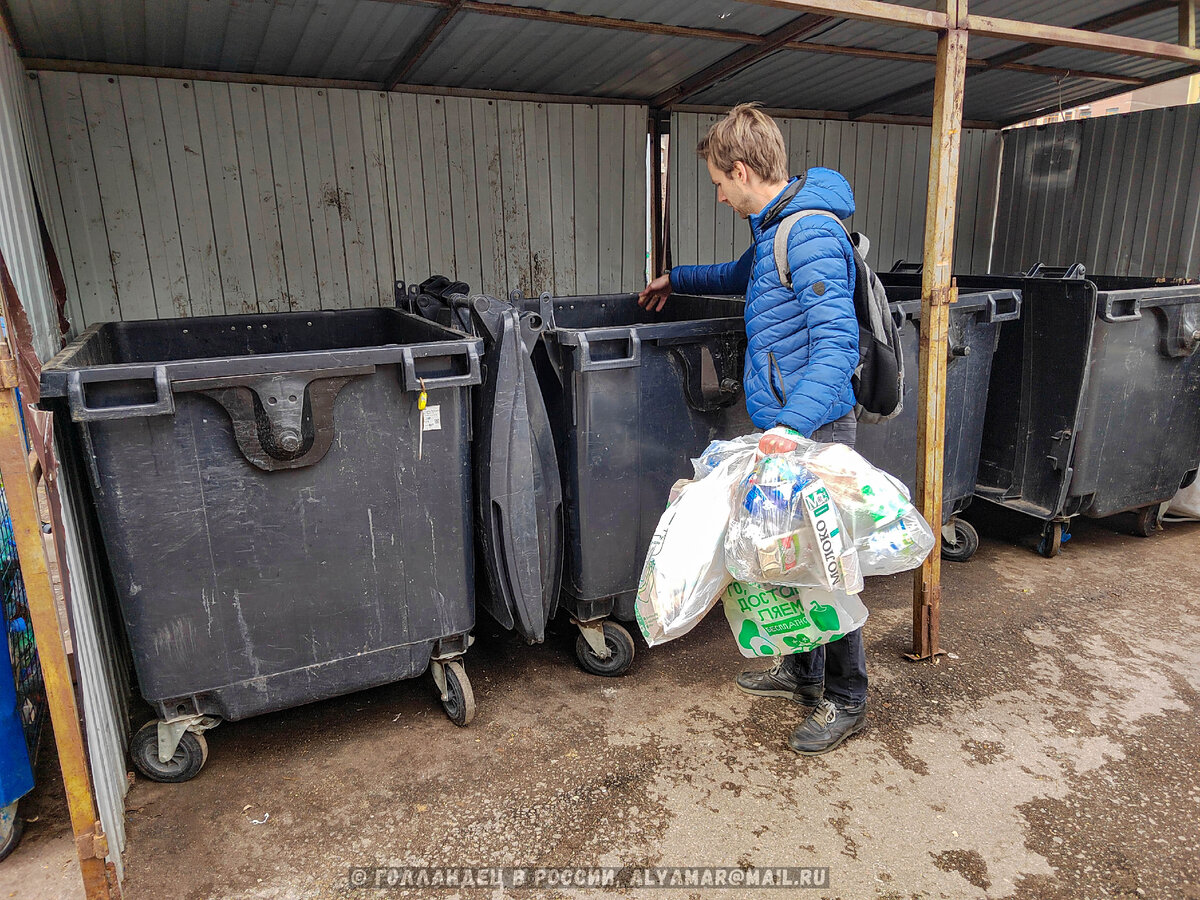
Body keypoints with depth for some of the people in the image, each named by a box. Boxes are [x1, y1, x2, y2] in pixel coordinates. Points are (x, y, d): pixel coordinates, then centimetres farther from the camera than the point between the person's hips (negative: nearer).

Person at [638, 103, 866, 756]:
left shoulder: (812, 234, -18)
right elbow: (744, 277, 38)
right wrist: (677, 279, 45)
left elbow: (836, 342, -28)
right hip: (785, 423, 10)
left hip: (814, 431, -10)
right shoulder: (775, 229, 15)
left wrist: (795, 424, -39)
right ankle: (799, 672, 35)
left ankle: (847, 700, 19)